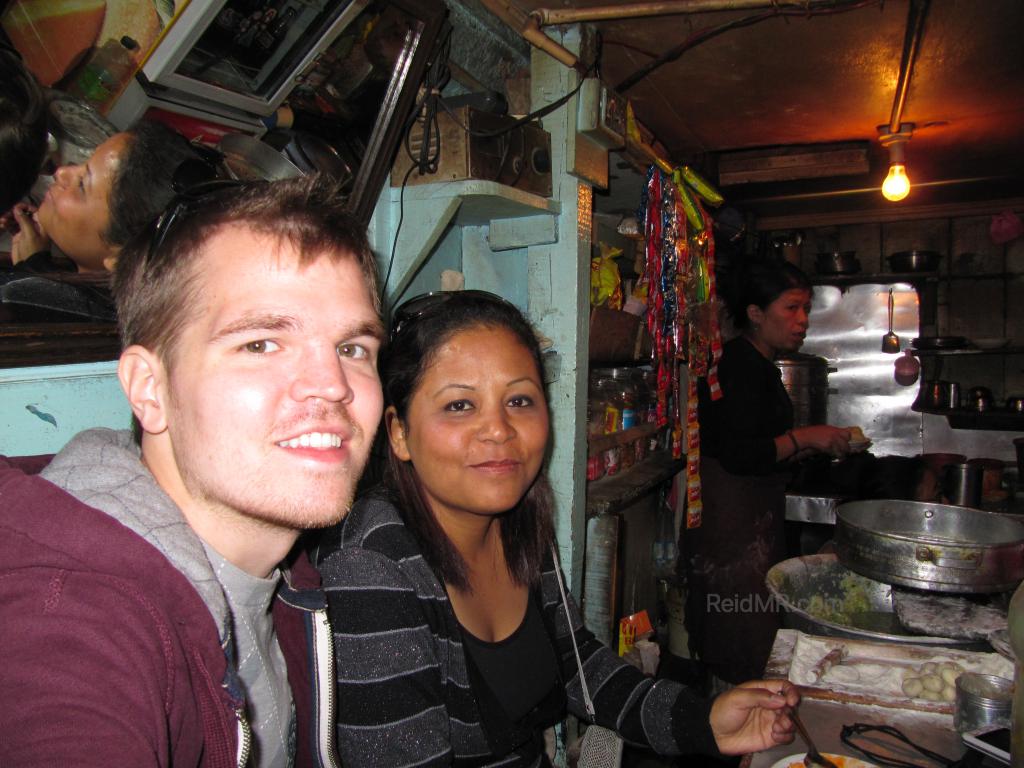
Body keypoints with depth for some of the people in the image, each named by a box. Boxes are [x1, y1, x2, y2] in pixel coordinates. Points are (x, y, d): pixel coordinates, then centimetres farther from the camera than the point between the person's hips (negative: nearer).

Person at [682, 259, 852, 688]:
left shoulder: (758, 364, 16)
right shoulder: (741, 363, -16)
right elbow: (737, 455, -23)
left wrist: (814, 446, 12)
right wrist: (804, 438, -13)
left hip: (754, 517, 10)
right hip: (731, 519, -10)